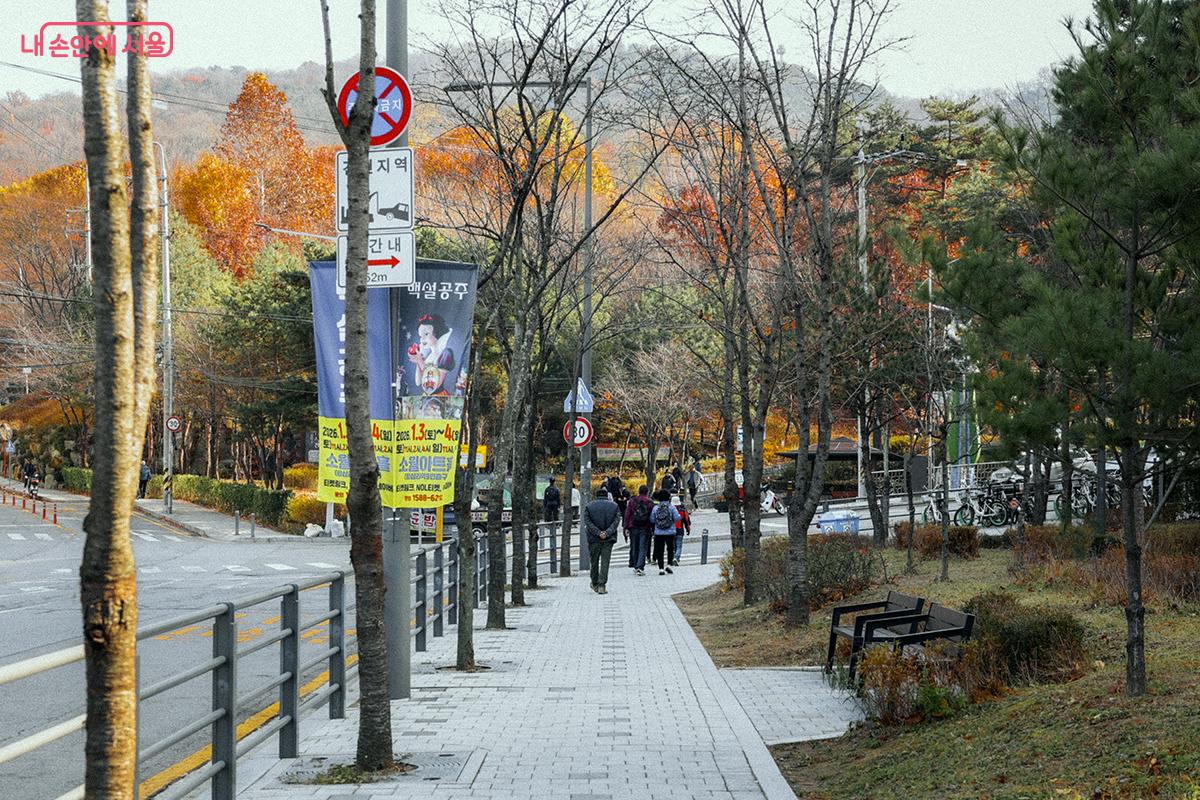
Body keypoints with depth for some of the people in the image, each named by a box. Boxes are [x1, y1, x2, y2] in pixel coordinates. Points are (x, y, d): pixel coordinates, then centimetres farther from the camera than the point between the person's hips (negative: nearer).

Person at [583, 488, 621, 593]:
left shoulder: (588, 506, 3)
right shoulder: (614, 506, 4)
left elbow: (587, 522, -7)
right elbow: (615, 522, -6)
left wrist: (598, 533, -12)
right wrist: (607, 533, -13)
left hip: (594, 539, 0)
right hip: (608, 539, 0)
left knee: (594, 562, 14)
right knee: (605, 562, -1)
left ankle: (595, 584, 23)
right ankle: (602, 585, -10)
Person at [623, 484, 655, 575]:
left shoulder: (632, 501, 4)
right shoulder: (650, 502, 1)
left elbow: (627, 515, 2)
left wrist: (626, 527, 4)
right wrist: (653, 529, 3)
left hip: (633, 528, 2)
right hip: (645, 529, -2)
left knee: (634, 548, 12)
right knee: (643, 548, -1)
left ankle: (635, 566, 16)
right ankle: (640, 567, -13)